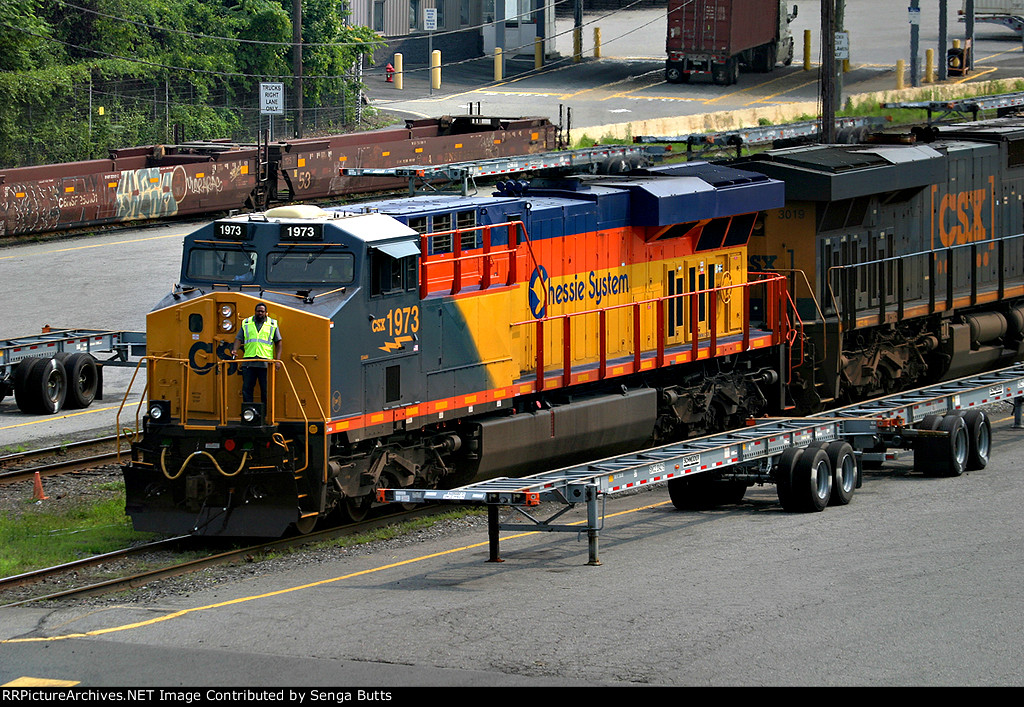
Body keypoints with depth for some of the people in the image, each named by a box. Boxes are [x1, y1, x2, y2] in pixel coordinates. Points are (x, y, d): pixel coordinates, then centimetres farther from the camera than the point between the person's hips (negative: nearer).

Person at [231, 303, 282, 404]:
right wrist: (235, 350, -9)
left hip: (265, 362, -1)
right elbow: (239, 339, 11)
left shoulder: (272, 324, 10)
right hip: (248, 362, 1)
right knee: (247, 388, 0)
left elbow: (278, 343, 10)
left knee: (266, 390, 0)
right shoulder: (246, 323, 13)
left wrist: (277, 360, 0)